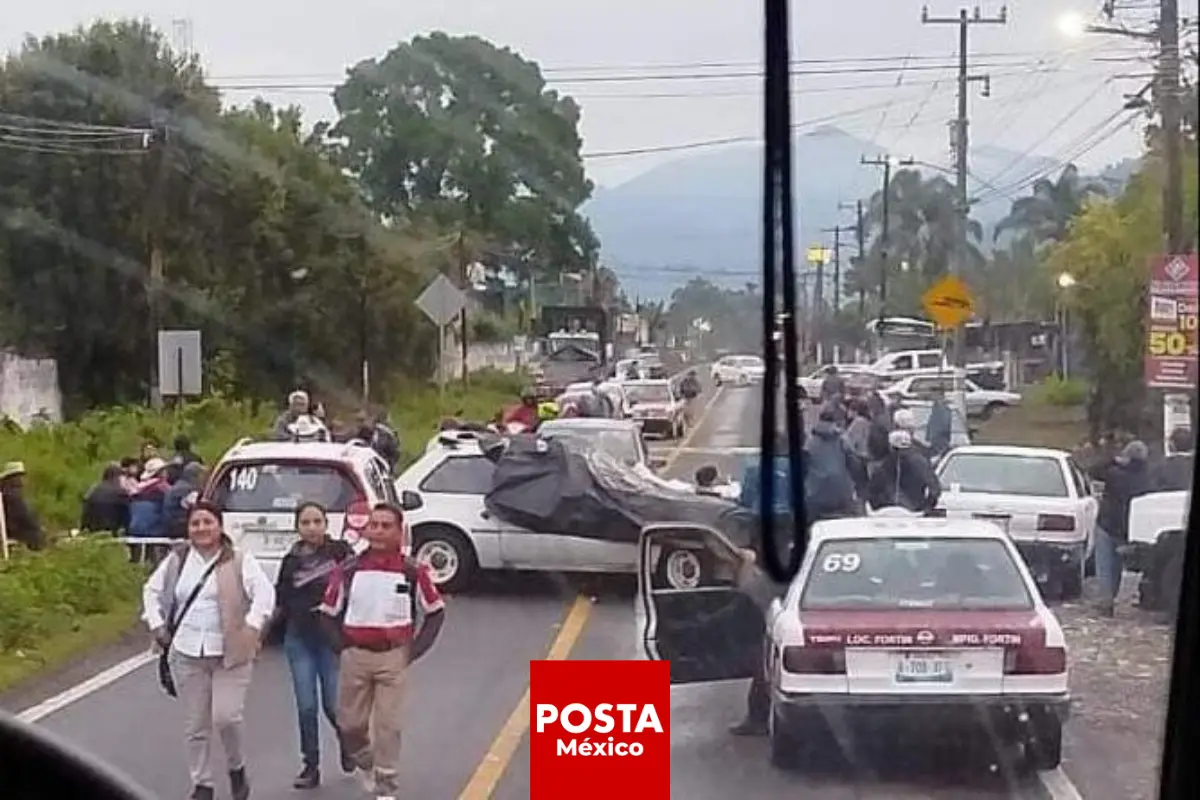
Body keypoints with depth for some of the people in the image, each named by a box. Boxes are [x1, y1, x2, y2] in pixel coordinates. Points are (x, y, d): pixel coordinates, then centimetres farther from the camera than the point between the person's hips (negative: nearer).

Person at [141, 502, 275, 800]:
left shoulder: (240, 561, -2)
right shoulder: (177, 560, 9)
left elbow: (265, 593, -10)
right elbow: (152, 591, 19)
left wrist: (252, 627, -20)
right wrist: (156, 624, 7)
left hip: (230, 654, -3)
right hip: (187, 654, 3)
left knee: (226, 717, -13)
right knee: (195, 725, 7)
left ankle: (237, 769, 14)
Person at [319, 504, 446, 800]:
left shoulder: (413, 572, -6)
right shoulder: (349, 571, -4)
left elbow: (435, 612, 4)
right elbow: (329, 612, 8)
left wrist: (415, 650, -2)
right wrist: (343, 646, 0)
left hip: (394, 658, -2)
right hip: (355, 656, 2)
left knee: (388, 725, -2)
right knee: (350, 722, 9)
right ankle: (364, 763, 40)